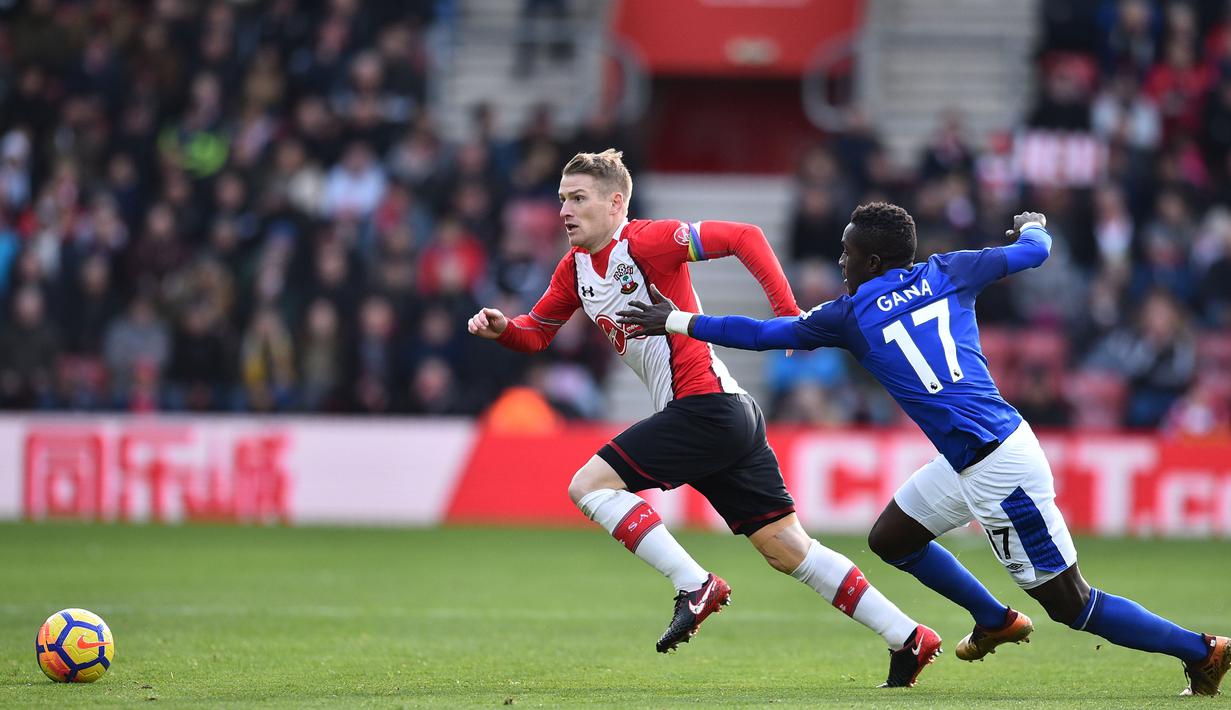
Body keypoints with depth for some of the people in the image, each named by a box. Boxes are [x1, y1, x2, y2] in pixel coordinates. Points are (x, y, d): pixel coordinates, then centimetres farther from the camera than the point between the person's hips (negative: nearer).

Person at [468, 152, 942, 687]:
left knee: (589, 485, -11)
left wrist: (788, 313, -22)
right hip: (728, 420, 9)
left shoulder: (645, 241, -12)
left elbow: (743, 237, -17)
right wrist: (500, 328, 1)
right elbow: (535, 334, 22)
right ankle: (907, 638, 9)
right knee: (786, 548, 8)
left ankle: (695, 587, -10)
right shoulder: (576, 267, 14)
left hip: (705, 406, -9)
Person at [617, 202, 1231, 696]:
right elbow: (1032, 251, 20)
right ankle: (996, 622, 34)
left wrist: (674, 322, 17)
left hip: (998, 470, -7)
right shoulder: (947, 273, 8)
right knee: (890, 537, 22)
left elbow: (761, 333, 6)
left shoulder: (850, 315, -3)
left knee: (1071, 605, 0)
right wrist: (1031, 225, 45)